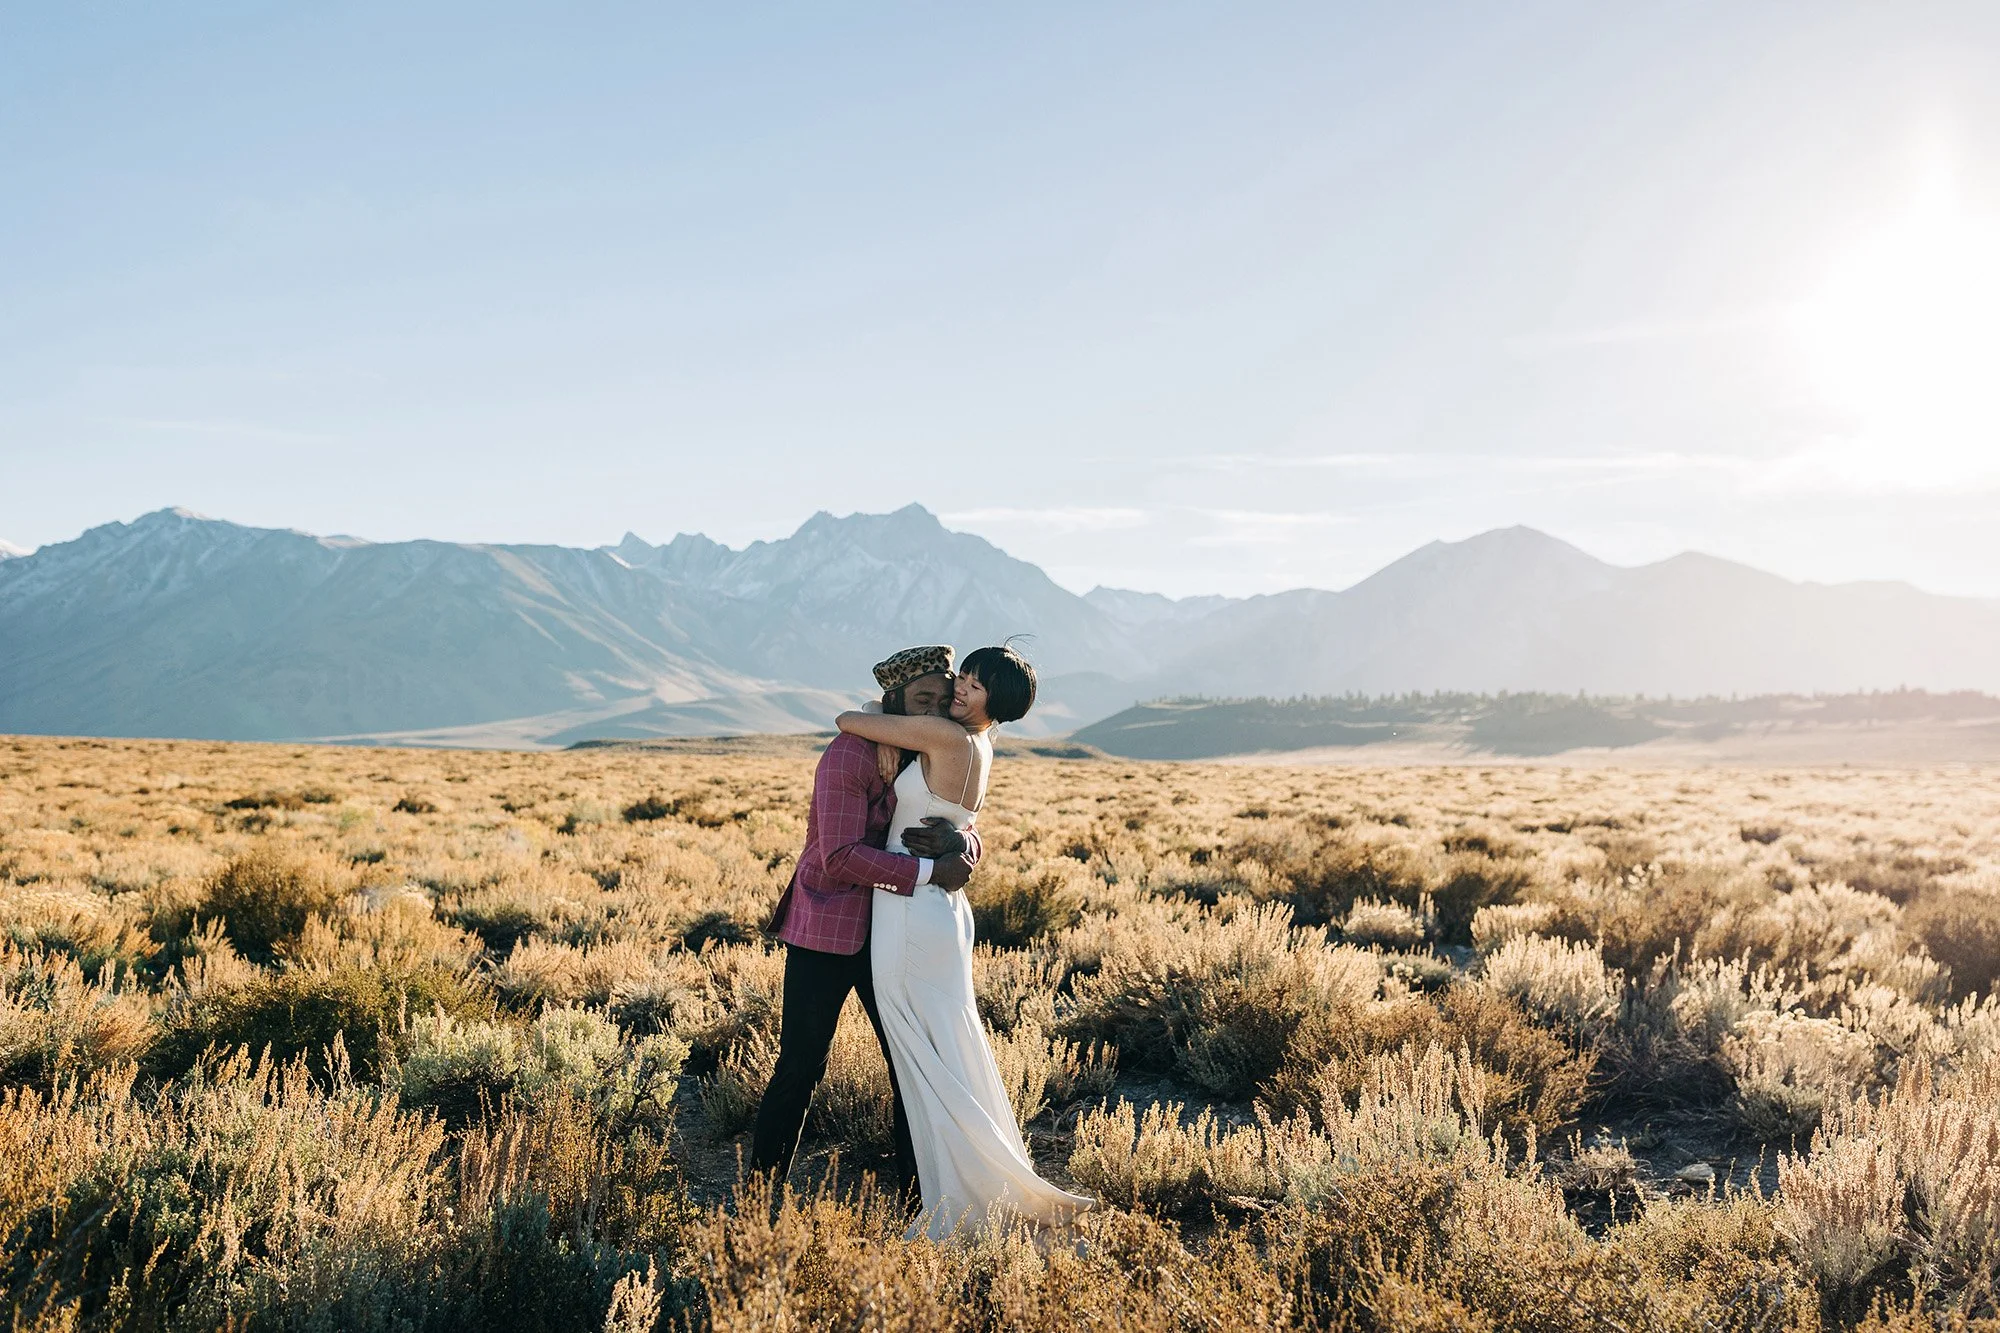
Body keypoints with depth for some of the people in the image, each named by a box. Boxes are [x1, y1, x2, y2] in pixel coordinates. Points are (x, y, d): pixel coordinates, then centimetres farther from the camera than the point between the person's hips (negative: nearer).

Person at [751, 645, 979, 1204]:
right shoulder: (850, 755, -17)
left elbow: (972, 838, 6)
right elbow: (842, 856, -25)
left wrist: (957, 841, -19)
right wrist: (929, 871, -25)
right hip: (826, 932, -7)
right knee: (801, 1069, 0)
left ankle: (916, 1199, 16)